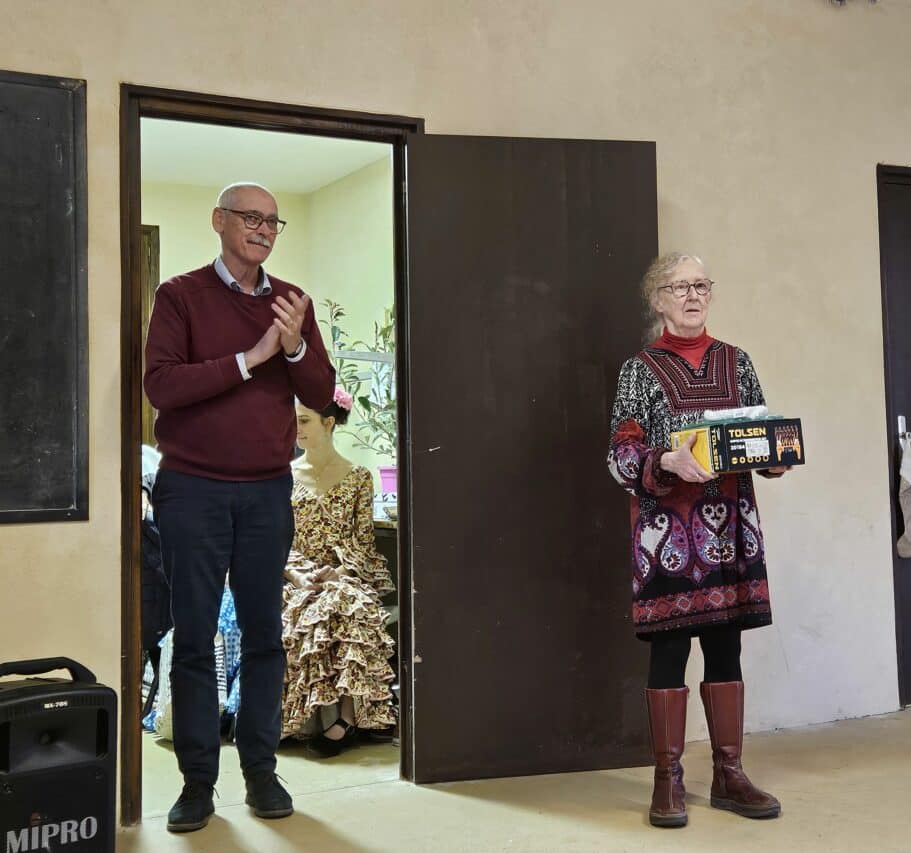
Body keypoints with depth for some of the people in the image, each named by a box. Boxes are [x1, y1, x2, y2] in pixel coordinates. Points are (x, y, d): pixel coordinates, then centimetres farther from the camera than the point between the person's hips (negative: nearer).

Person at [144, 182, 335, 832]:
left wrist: (296, 348, -13)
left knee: (265, 634, 7)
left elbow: (322, 395, 5)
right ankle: (198, 779, 13)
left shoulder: (292, 302, 9)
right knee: (194, 638, 3)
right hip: (193, 490, -3)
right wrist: (247, 360, -17)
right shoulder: (182, 295, -1)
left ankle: (261, 770, 19)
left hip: (268, 491, 3)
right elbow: (160, 385, -13)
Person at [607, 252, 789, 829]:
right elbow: (622, 456, -6)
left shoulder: (737, 362, 12)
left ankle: (729, 774, 18)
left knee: (726, 646, 7)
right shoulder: (640, 370, 1)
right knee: (669, 647, -1)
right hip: (668, 528, -3)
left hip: (730, 525, 4)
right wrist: (669, 462, -25)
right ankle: (669, 779, 10)